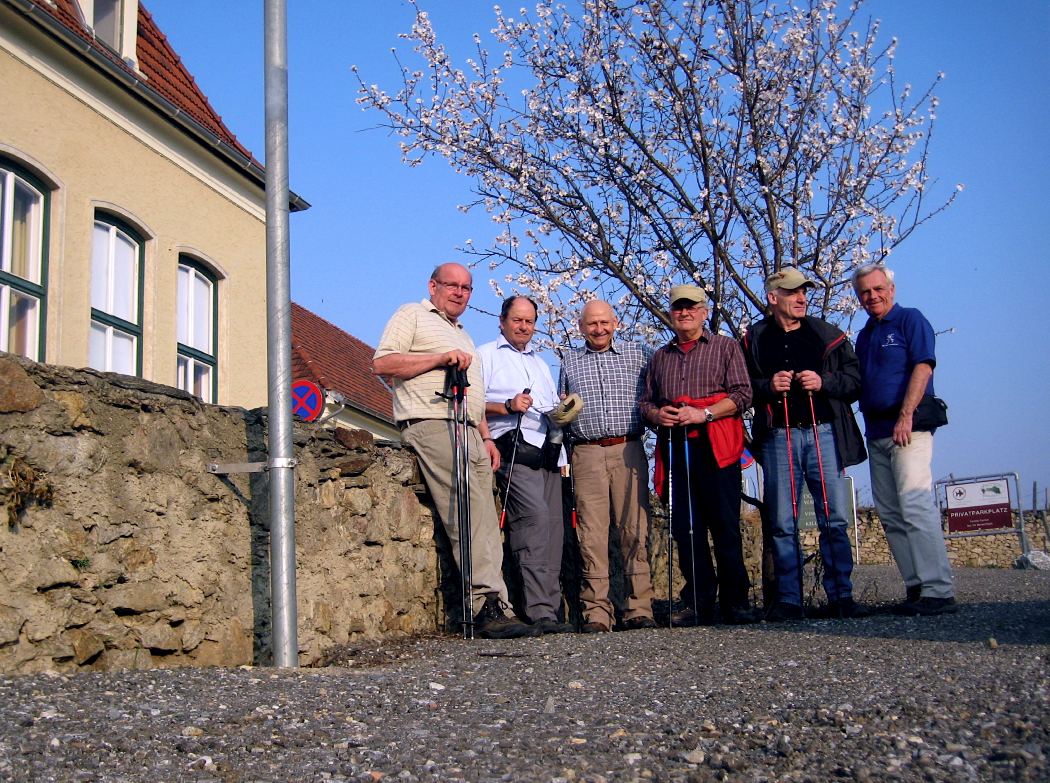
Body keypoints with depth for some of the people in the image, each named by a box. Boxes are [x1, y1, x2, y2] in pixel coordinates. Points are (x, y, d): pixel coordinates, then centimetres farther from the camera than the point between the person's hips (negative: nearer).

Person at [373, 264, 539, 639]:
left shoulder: (463, 335, 34)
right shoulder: (412, 315, 10)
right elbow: (382, 363, -5)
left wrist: (486, 438, 21)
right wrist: (439, 359, -11)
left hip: (469, 433, 8)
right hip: (432, 425, -8)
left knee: (486, 523, -3)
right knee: (470, 514, -21)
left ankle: (491, 610, -6)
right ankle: (488, 605, -25)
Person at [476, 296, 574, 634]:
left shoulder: (540, 363, 32)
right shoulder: (486, 355, 11)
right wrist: (507, 406, -16)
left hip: (548, 452, 7)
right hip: (513, 447, -7)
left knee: (553, 525, -1)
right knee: (535, 515, -23)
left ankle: (550, 609, 2)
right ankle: (539, 611, -26)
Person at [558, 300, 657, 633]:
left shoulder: (636, 356, 15)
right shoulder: (569, 362, 18)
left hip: (629, 450, -1)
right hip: (587, 454, 1)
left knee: (635, 528, -4)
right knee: (592, 533, -4)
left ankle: (639, 608, 0)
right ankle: (596, 612, -1)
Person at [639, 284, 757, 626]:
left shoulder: (726, 347, 10)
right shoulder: (660, 357, 23)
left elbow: (742, 394, -1)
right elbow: (644, 402, 24)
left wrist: (704, 413, -14)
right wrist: (656, 414, 0)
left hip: (715, 449, -4)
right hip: (674, 451, 4)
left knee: (726, 528, -5)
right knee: (686, 530, 2)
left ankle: (735, 603, 1)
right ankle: (699, 604, 7)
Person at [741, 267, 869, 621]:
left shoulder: (827, 334, 11)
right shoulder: (753, 340, 9)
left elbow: (856, 379, 7)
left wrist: (823, 382, -9)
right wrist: (767, 386, -10)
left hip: (823, 433, 1)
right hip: (778, 438, 0)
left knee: (834, 519, 0)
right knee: (783, 523, 1)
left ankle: (841, 596, 7)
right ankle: (788, 601, 6)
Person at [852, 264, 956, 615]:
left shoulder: (910, 320, 0)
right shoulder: (864, 336, 21)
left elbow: (923, 366, -12)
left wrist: (906, 416, -20)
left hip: (909, 428, -8)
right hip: (876, 434, 8)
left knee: (916, 506, -16)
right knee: (890, 515, 6)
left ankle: (938, 591, -15)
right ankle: (917, 587, 10)